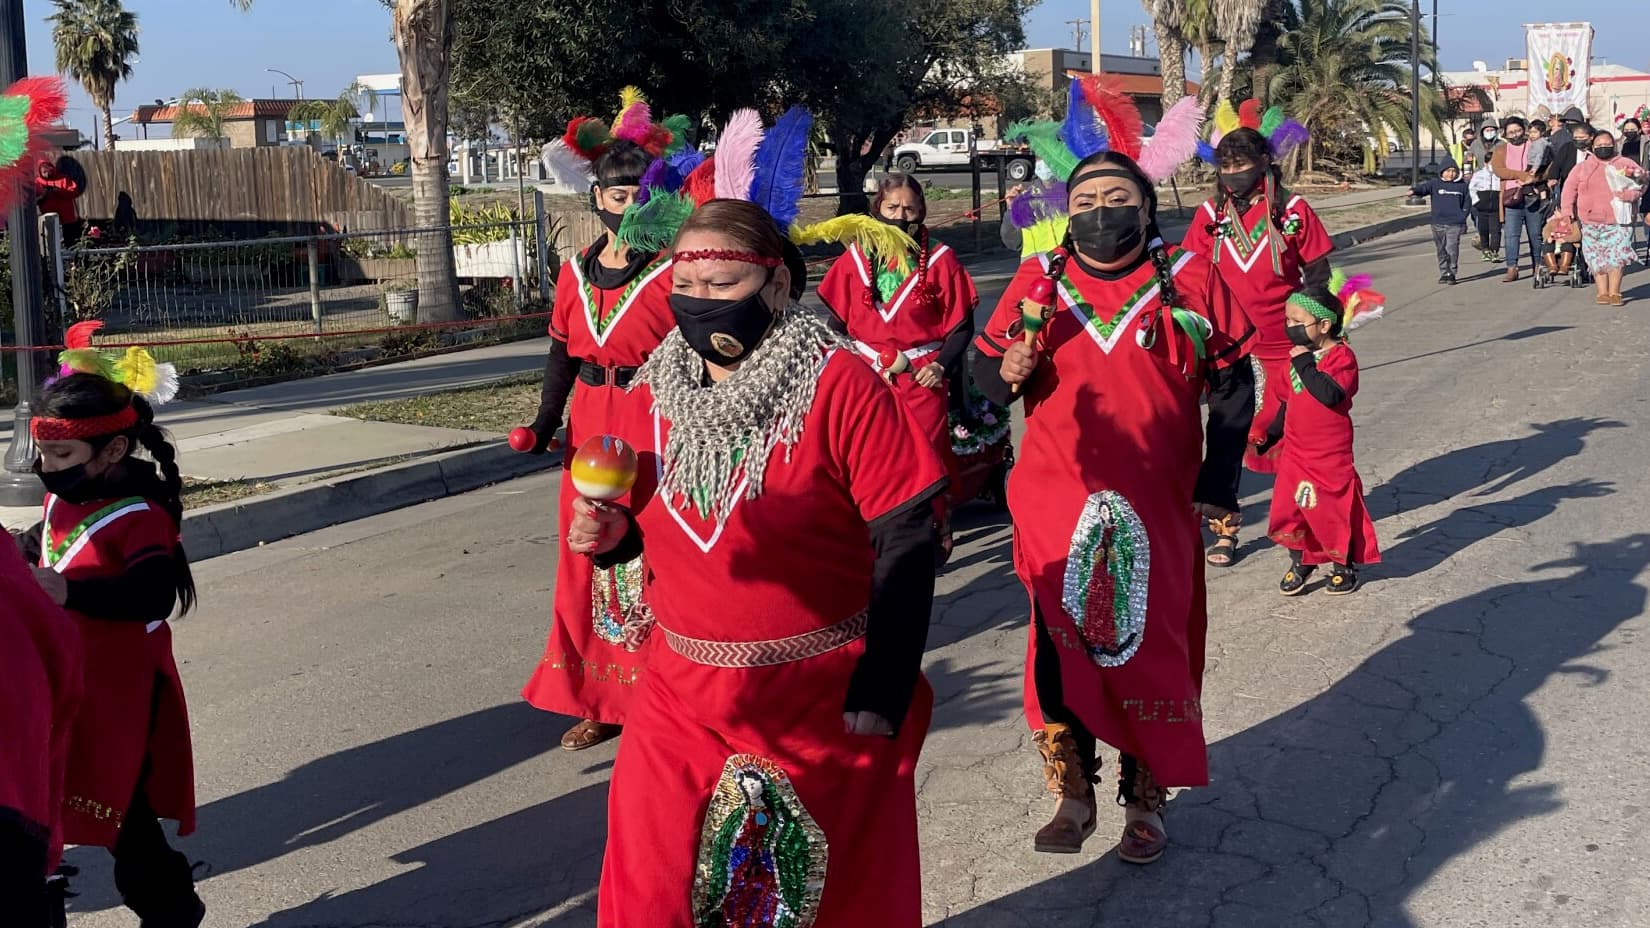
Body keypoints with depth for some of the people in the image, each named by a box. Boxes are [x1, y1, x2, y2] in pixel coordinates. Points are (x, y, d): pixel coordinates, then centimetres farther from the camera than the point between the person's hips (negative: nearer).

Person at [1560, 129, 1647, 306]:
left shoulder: (1626, 165, 10)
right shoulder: (1582, 167, 12)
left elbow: (1640, 186, 6)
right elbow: (1570, 188, 8)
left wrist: (1628, 194, -13)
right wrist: (1567, 210, -4)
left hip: (1617, 221, -1)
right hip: (1591, 221, 1)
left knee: (1616, 257, -8)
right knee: (1597, 258, 2)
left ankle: (1614, 293, -2)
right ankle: (1602, 293, 8)